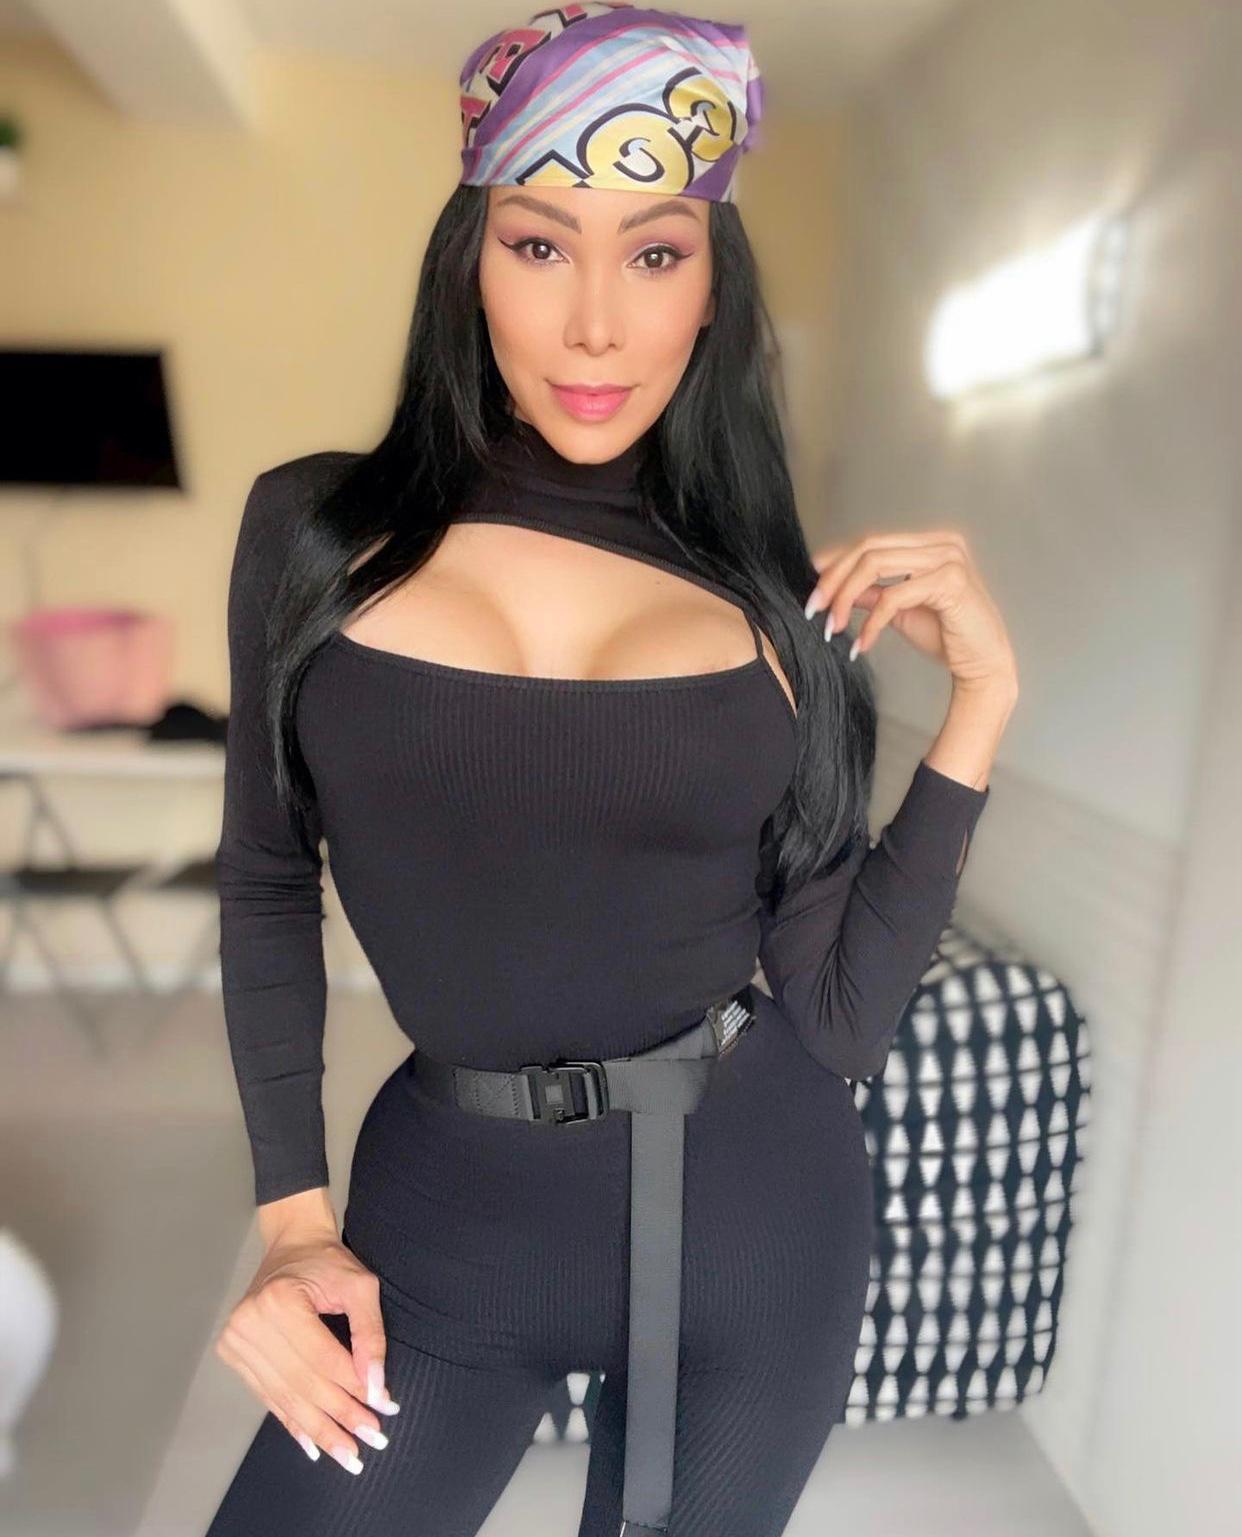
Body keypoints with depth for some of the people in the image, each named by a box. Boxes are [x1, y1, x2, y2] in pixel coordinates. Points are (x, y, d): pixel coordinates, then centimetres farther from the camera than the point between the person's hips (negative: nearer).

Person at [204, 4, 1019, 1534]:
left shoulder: (779, 596, -5)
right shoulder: (317, 530, -6)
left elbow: (843, 1015, -6)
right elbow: (266, 879, 4)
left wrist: (979, 698, -12)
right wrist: (293, 1220, 1)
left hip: (753, 1209, 1)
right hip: (444, 1207, 0)